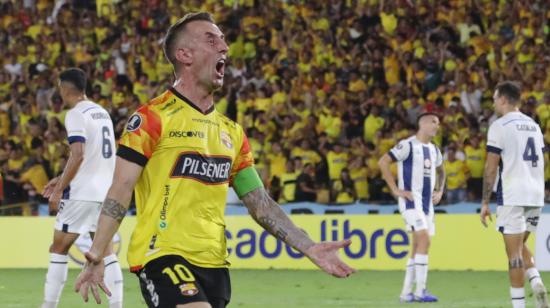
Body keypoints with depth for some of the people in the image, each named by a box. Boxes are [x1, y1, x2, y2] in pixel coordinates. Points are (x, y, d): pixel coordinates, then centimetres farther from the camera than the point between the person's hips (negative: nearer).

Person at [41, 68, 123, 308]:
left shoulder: (76, 115, -11)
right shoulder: (102, 113, 16)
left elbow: (78, 156, -20)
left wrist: (59, 190, -15)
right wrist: (63, 179, 23)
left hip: (81, 193, -8)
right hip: (105, 191, 8)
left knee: (59, 249, 1)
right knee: (105, 250, 7)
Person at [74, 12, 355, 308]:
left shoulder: (231, 132, 15)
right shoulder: (153, 118, -5)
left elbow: (260, 203, 17)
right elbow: (119, 192, -8)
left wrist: (310, 248, 7)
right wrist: (95, 256, -14)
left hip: (213, 263, 7)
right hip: (163, 257, -7)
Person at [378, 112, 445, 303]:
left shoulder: (434, 150, 15)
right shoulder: (408, 145, -9)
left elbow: (440, 172, 33)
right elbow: (383, 162, -13)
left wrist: (439, 191, 16)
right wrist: (396, 190, -14)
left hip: (427, 202, 8)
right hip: (411, 200, -8)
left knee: (418, 246, 8)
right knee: (424, 239, -21)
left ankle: (406, 292, 14)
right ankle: (420, 291, -21)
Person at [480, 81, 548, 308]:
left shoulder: (500, 126, -6)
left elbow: (491, 168, -9)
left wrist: (485, 203, -5)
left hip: (512, 196, -7)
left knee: (514, 251, -3)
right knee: (520, 245, 19)